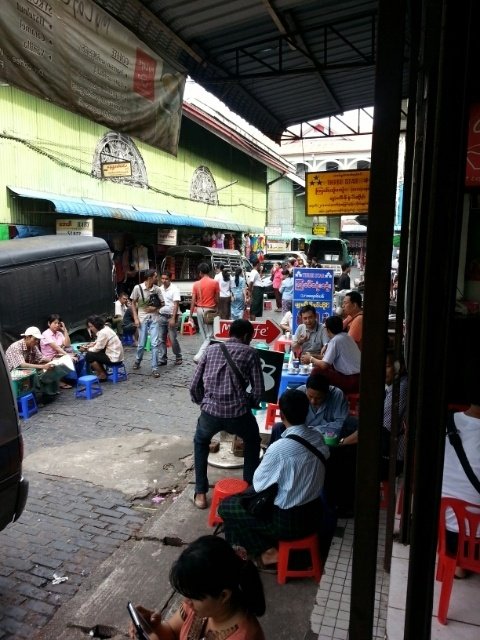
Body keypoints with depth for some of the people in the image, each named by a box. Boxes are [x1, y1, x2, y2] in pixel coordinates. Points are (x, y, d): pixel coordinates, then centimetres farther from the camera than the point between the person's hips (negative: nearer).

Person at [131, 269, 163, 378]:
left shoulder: (157, 289, -3)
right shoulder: (138, 288, -9)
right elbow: (133, 304, 0)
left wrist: (155, 308, -12)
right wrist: (136, 318, -6)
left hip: (154, 318, 1)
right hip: (142, 318, -1)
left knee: (154, 343, -4)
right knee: (142, 344, 5)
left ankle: (155, 368, 4)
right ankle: (137, 361, 35)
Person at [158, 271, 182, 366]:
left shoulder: (174, 289, -9)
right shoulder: (160, 289, 8)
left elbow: (176, 304, -14)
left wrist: (173, 318, -20)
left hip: (171, 316, -5)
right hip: (161, 316, 5)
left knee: (173, 339, -2)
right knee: (161, 339, 5)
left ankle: (178, 357, 16)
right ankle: (162, 359, 12)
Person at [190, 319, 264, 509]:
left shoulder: (211, 349, 15)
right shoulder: (250, 352, 7)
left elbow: (194, 386, 13)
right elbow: (259, 390, 2)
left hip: (210, 411, 2)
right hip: (238, 412, -1)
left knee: (200, 442, 34)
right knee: (253, 442, 32)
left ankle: (200, 493, 32)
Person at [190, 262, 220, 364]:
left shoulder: (196, 284, -1)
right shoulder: (215, 282, -7)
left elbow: (193, 301, -2)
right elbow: (217, 299, -5)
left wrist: (191, 315, 2)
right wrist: (216, 309, 12)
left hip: (200, 310, 4)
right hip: (210, 310, -4)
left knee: (204, 335, 16)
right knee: (209, 336, 0)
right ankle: (198, 356, -13)